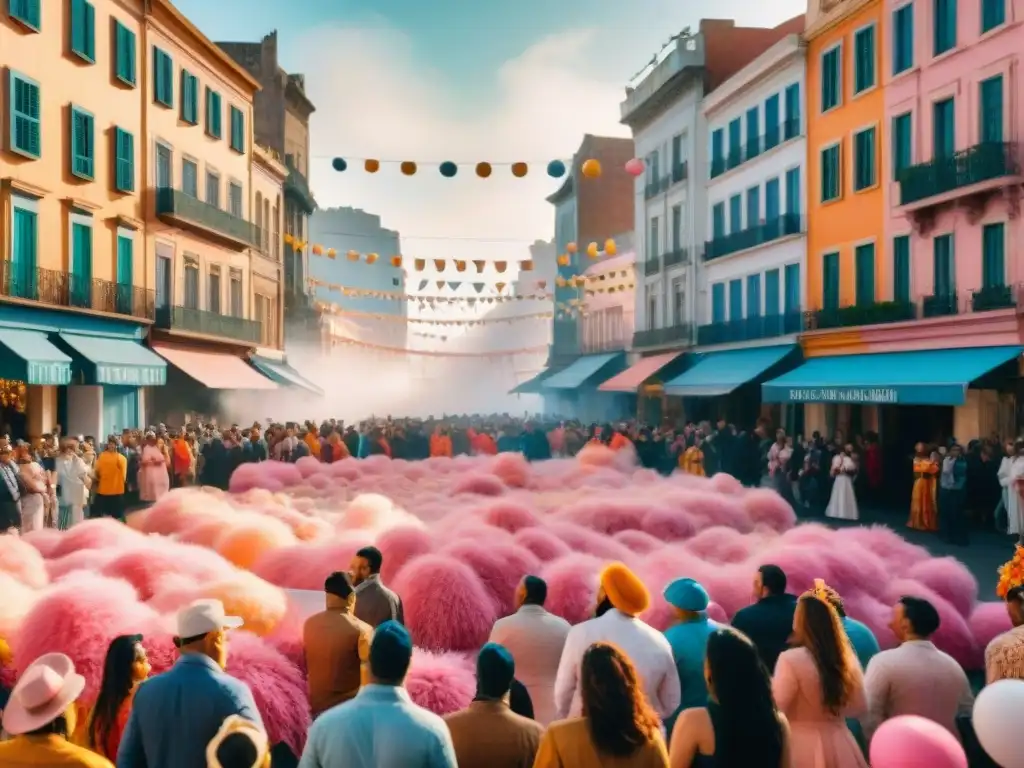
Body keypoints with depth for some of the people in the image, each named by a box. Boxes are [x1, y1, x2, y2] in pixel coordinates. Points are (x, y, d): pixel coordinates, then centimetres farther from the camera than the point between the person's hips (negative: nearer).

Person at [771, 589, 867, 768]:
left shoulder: (791, 660, -18)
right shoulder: (846, 658, 2)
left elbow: (775, 710, -15)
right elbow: (859, 707, 12)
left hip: (801, 747, -6)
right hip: (839, 745, 6)